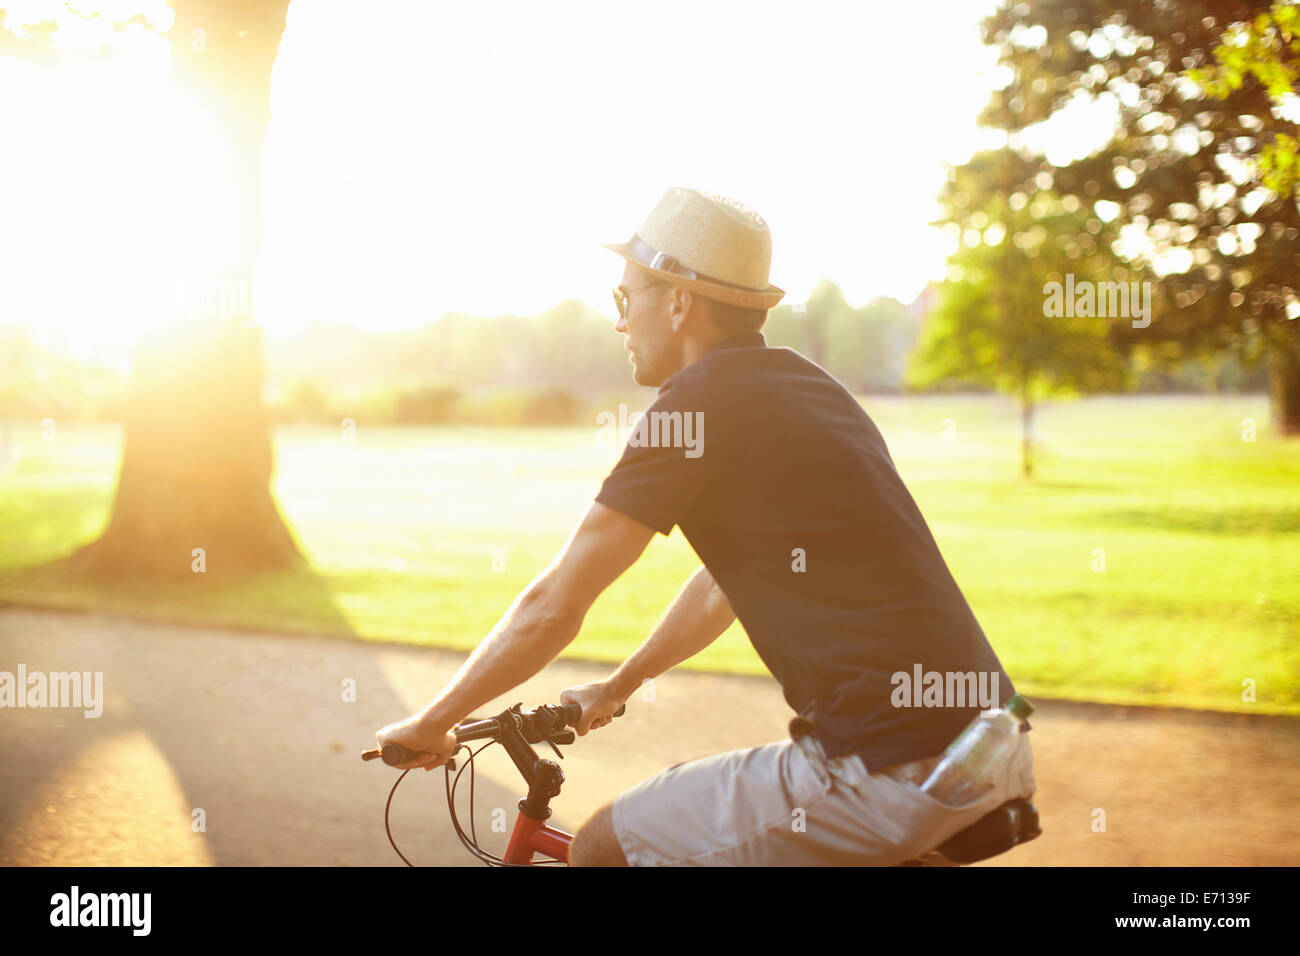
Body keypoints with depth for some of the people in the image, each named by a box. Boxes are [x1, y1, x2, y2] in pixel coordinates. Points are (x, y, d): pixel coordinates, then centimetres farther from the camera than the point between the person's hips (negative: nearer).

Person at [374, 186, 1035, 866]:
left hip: (892, 773, -9)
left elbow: (553, 605, -7)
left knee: (603, 849, 3)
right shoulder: (804, 385, 17)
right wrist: (617, 686, 36)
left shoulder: (698, 408, -9)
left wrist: (429, 724, 5)